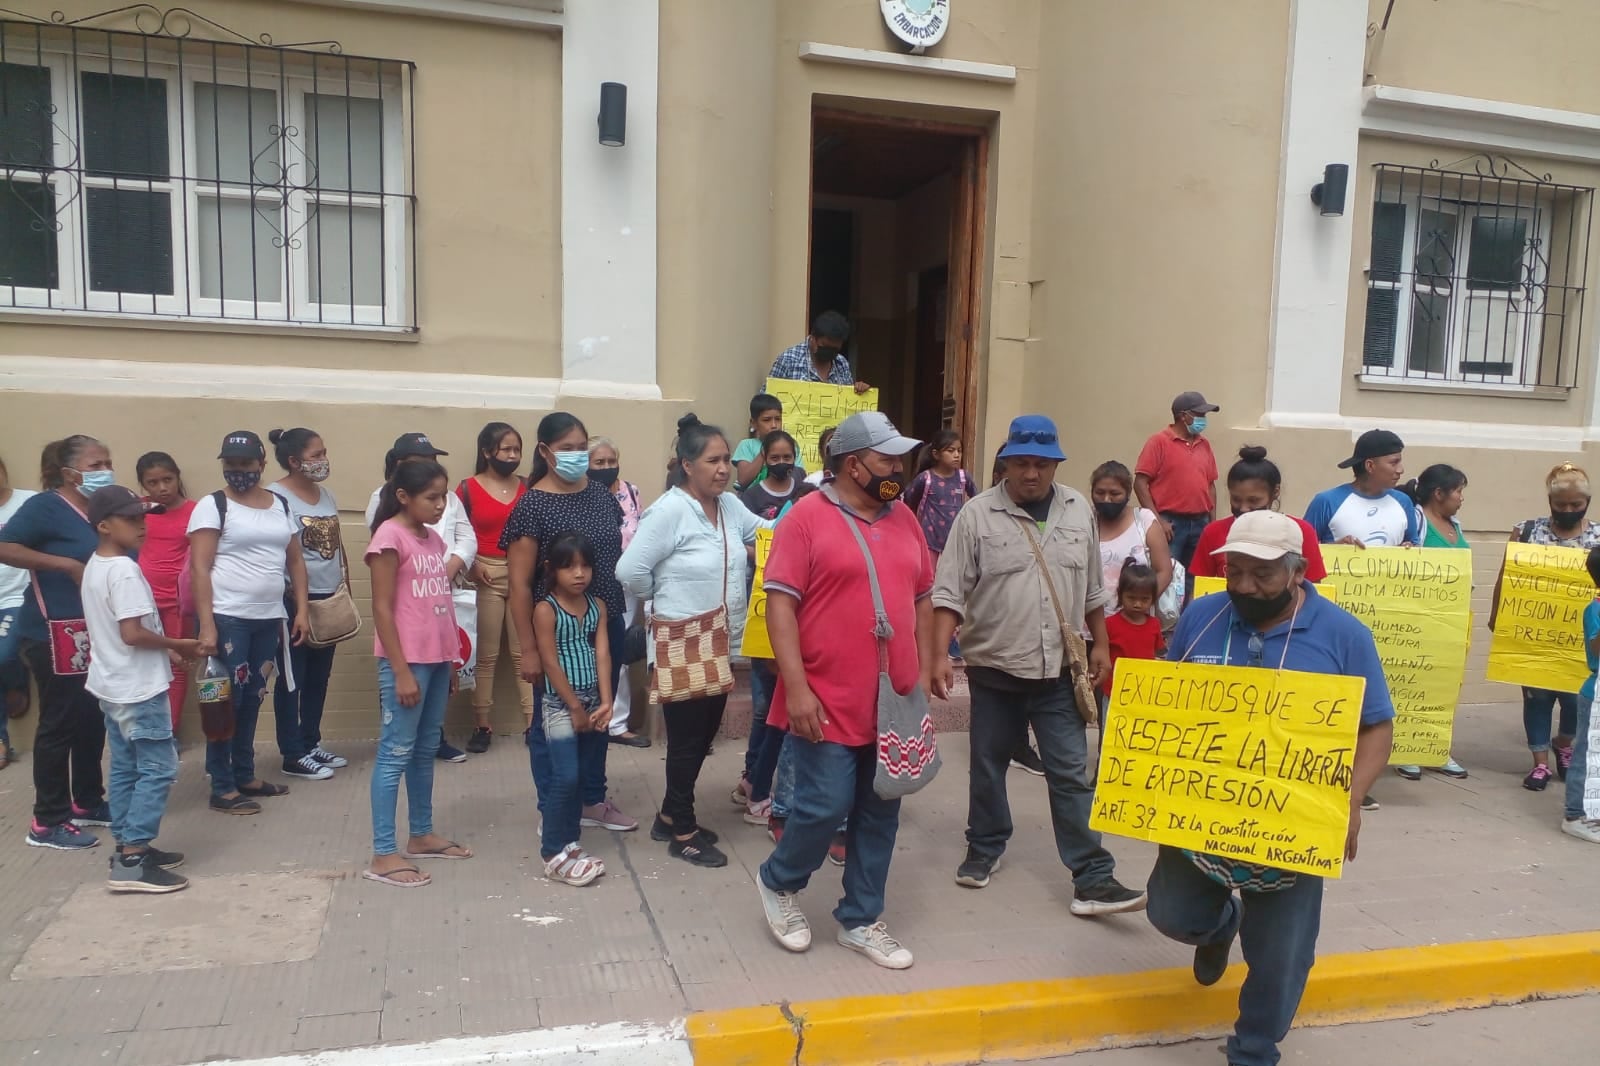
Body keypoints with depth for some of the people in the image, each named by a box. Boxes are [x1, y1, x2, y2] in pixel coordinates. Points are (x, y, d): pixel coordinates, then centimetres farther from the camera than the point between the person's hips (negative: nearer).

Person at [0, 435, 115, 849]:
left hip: (92, 633, 8)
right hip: (53, 634, -8)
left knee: (93, 720, 14)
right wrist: (68, 565, -22)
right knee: (60, 723, -1)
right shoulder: (46, 506, -12)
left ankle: (88, 802, 28)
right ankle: (47, 822, 9)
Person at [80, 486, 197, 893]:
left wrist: (164, 648, 11)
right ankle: (131, 862, -4)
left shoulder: (94, 566, 10)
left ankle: (129, 847, 22)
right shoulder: (123, 570, -21)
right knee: (158, 769, -5)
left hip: (112, 686, 10)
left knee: (125, 768, 15)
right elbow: (133, 633, -27)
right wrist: (178, 645, -12)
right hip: (138, 688, -10)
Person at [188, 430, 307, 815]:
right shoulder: (212, 506, -5)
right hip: (227, 619, -5)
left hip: (270, 618, 5)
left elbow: (296, 561, 15)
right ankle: (222, 788, 8)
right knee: (227, 701, 0)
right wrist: (207, 624, -18)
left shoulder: (280, 505, 11)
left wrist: (301, 610, 8)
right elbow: (199, 568, -11)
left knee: (252, 699, 14)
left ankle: (245, 775, 26)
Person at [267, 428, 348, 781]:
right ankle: (294, 755, 10)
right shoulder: (276, 497, -12)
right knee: (292, 678, 2)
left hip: (329, 598, 7)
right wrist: (297, 602, -15)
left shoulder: (326, 495, 11)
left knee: (319, 677, 14)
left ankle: (311, 744, 25)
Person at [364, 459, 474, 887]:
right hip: (407, 661, -8)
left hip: (436, 659, 8)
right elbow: (382, 609, -14)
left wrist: (450, 662, 15)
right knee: (396, 752, -3)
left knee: (426, 750, 16)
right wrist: (401, 671, -16)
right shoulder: (390, 536, -11)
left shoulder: (434, 539, 12)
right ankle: (383, 854, 4)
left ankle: (421, 835, 28)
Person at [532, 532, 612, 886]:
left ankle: (565, 840, 26)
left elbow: (602, 655, 0)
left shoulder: (597, 606, 6)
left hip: (592, 702, 6)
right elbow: (551, 663, -12)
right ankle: (554, 854, 2)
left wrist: (605, 702, -10)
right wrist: (575, 707, -13)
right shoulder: (545, 609, -9)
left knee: (579, 777, 11)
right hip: (560, 704, -5)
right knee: (566, 778, -9)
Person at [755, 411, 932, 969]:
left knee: (879, 815, 12)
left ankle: (860, 920, 27)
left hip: (895, 702, 6)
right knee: (825, 807, -3)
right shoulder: (806, 518, -9)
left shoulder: (904, 520, 9)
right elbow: (780, 603, -13)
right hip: (830, 702, -6)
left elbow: (922, 600, 16)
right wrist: (796, 688, -18)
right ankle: (778, 882, 26)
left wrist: (924, 675, 12)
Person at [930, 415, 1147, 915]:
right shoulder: (977, 514, -9)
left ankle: (1092, 880, 6)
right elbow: (950, 593, -10)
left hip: (1059, 669, 2)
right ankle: (984, 848, 34)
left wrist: (1101, 645, 13)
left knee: (1072, 774, 2)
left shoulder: (1079, 510, 3)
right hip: (994, 666, -1)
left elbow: (1092, 588, 13)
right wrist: (939, 655, -18)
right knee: (987, 766, 14)